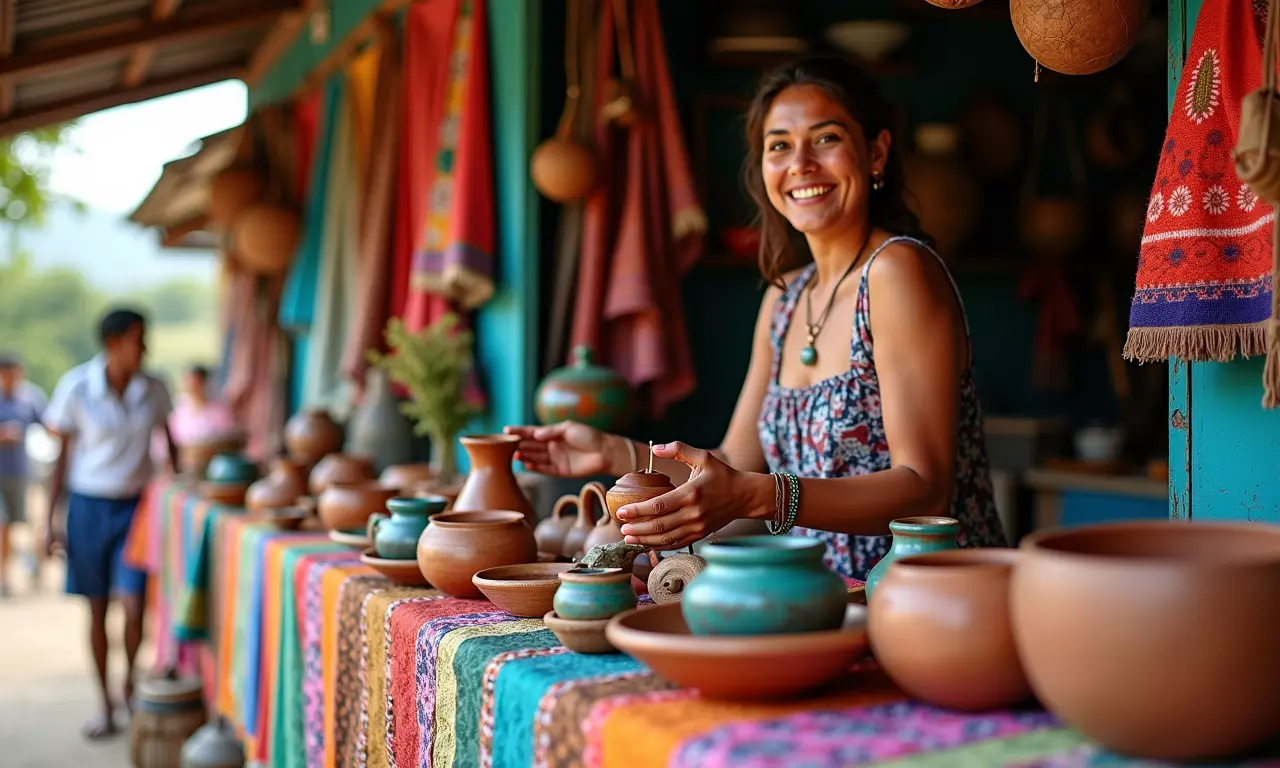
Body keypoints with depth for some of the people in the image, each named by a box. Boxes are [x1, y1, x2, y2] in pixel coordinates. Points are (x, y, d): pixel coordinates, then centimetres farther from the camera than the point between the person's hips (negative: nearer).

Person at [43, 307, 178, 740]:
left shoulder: (153, 391, -5)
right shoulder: (76, 388, -11)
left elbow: (169, 441, 13)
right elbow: (62, 456, -4)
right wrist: (50, 520, -4)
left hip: (137, 508, 1)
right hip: (89, 507, -1)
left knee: (133, 607, -9)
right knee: (97, 610, 8)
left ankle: (131, 681, 21)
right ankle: (105, 705, 23)